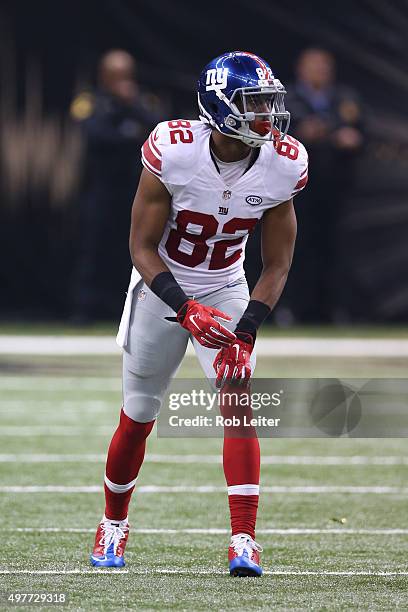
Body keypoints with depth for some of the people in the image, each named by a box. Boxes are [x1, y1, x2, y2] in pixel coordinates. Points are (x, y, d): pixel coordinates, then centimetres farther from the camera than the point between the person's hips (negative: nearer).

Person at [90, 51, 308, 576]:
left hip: (226, 291, 2)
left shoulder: (282, 165, -16)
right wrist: (186, 310, -31)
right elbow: (142, 247, -18)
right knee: (138, 416, 9)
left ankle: (244, 542, -19)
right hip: (162, 288, -2)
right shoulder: (172, 151, -26)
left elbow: (276, 265, -7)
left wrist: (245, 332, -20)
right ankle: (113, 525, 34)